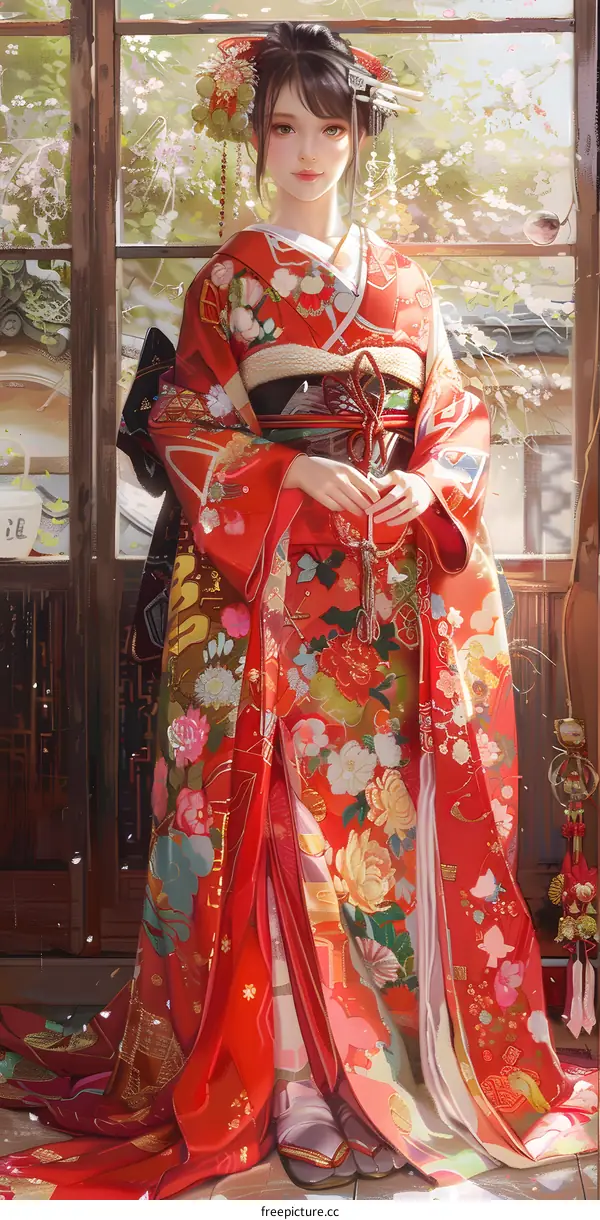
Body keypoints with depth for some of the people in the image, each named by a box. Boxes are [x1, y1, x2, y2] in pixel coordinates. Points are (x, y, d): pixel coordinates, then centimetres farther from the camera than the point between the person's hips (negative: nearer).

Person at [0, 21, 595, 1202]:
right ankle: (287, 1075, 11)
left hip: (395, 591, 3)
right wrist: (296, 473, -15)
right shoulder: (229, 276, 6)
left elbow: (461, 415, 13)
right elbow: (185, 427, -1)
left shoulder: (400, 280, 15)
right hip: (270, 588, -3)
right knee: (281, 817, -3)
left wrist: (430, 481, -8)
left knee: (397, 809, 6)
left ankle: (417, 1052, 21)